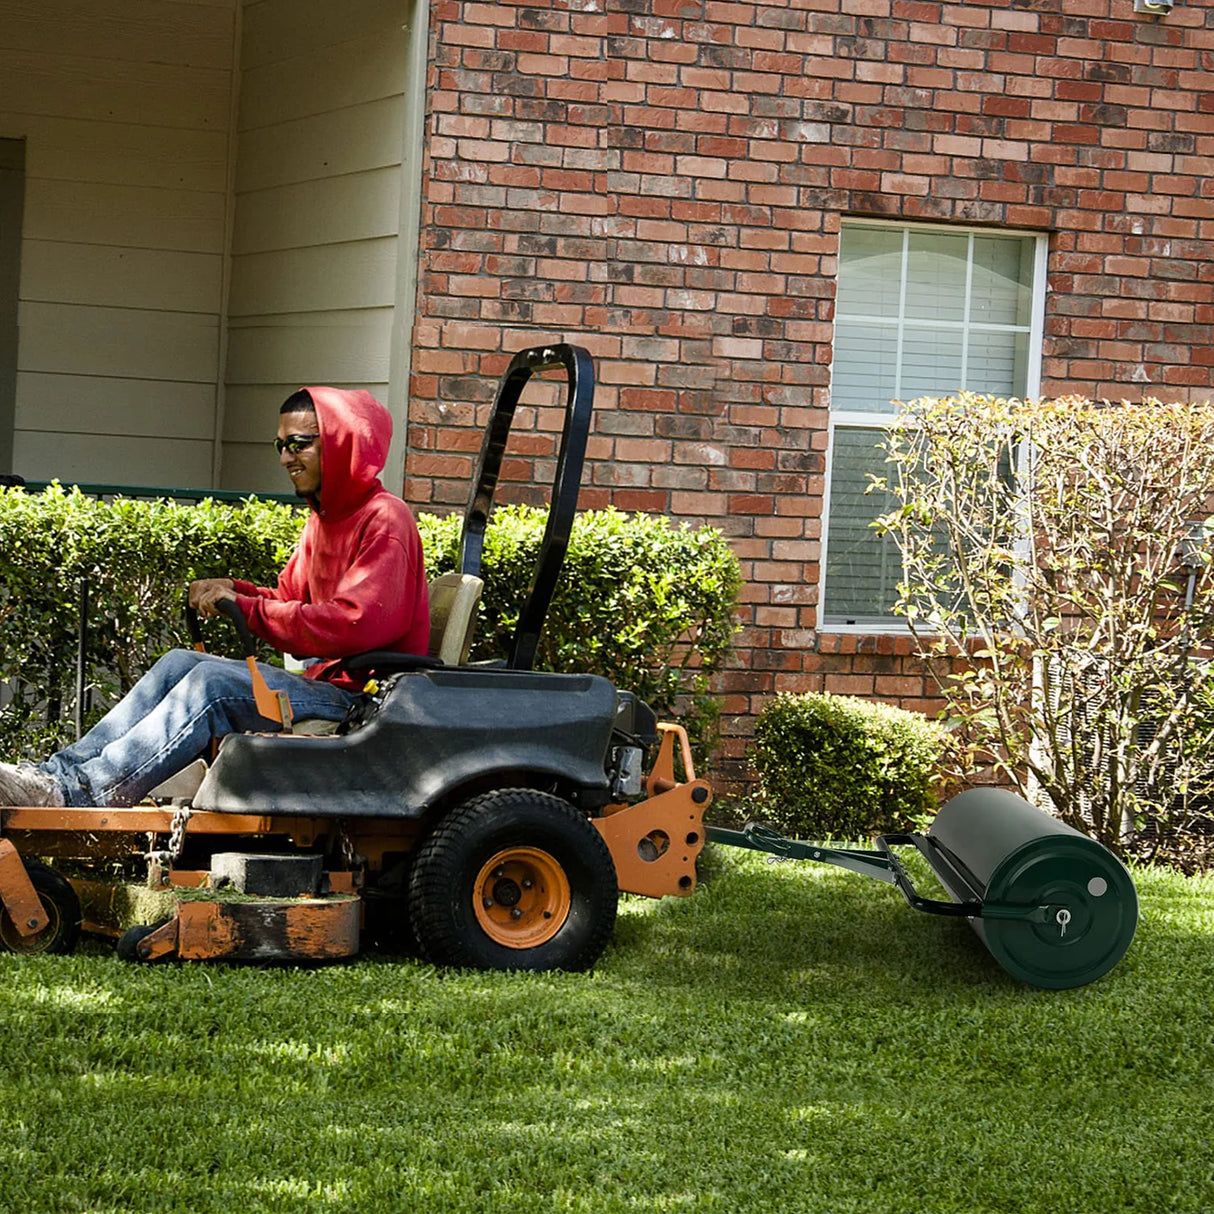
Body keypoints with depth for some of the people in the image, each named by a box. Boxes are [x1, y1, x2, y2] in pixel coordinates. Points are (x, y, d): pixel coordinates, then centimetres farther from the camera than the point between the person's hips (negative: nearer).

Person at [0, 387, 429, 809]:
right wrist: (233, 590, 0)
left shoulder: (385, 519, -12)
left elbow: (354, 624, -24)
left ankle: (76, 791, -31)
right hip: (322, 680, 9)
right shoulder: (323, 519, 20)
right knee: (180, 663, -4)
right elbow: (289, 598, 23)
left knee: (214, 681, -25)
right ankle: (59, 772, -15)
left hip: (362, 694, -9)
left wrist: (248, 609, -18)